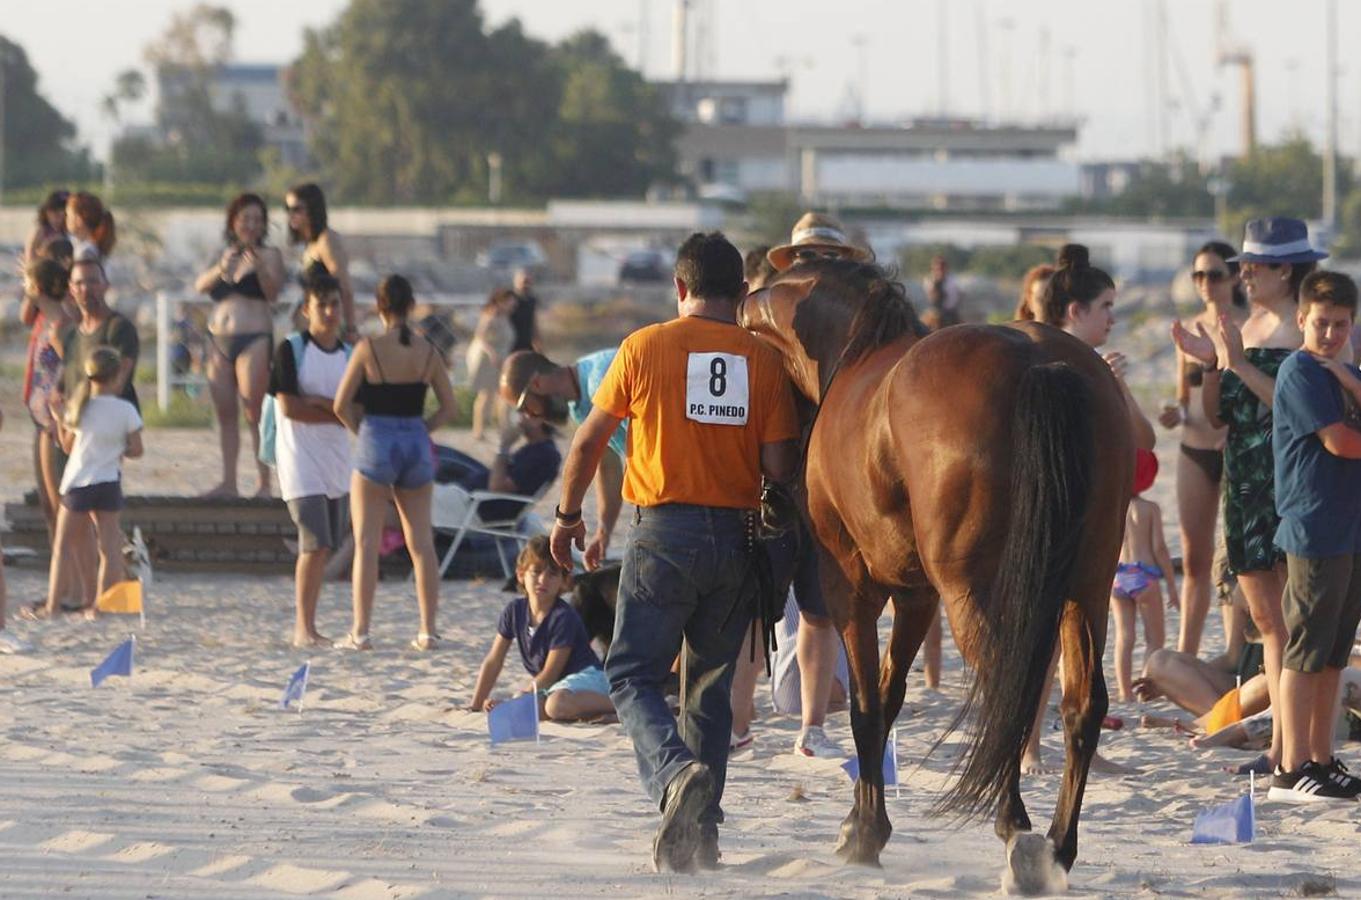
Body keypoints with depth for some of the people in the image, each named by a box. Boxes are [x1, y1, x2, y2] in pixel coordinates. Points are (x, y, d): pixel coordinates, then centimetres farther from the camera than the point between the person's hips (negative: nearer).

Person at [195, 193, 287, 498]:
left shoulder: (269, 256, 4)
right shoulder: (227, 255, 18)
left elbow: (272, 293, -11)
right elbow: (200, 285, 4)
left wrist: (259, 268, -28)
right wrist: (220, 269, -16)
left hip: (254, 340, -6)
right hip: (220, 341, 6)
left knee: (255, 413, -9)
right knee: (225, 413, 6)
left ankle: (263, 483, -9)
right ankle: (228, 482, 9)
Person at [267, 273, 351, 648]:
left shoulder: (349, 355, 11)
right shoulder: (291, 350, -4)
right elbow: (288, 407, -12)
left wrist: (319, 402, -14)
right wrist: (336, 414, -8)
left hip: (337, 462, 5)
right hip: (301, 459, -5)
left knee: (323, 547, 5)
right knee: (315, 544, -13)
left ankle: (307, 627, 11)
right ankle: (304, 628, -9)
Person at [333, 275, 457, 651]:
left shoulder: (368, 349, -9)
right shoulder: (427, 352, 1)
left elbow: (341, 405, -9)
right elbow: (448, 408, 4)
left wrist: (361, 431, 6)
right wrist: (419, 430, 9)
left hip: (375, 441, -3)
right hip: (416, 444, 3)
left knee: (366, 542, 1)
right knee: (421, 542, 10)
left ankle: (360, 631, -3)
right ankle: (428, 630, 10)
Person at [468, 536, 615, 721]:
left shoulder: (563, 617, -16)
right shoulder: (514, 611, 4)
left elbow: (550, 673, -14)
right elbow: (493, 662, 10)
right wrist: (475, 705, 7)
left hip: (586, 677, -8)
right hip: (557, 685, 8)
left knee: (557, 704, -41)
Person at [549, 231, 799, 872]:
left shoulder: (645, 347, -4)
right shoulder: (764, 361, 1)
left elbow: (589, 441, 3)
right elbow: (780, 466, -2)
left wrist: (568, 514, 17)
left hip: (663, 532, -3)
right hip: (737, 538, 3)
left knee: (632, 677, 0)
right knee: (709, 687, 15)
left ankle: (677, 774, -28)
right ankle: (698, 828, 14)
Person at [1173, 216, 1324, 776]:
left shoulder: (1306, 330, -6)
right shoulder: (1248, 327, 17)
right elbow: (1218, 414, 15)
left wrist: (1239, 363, -20)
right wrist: (1211, 366, -1)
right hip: (1245, 482, 8)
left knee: (1293, 618, -10)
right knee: (1266, 618, 9)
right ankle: (1281, 744, 12)